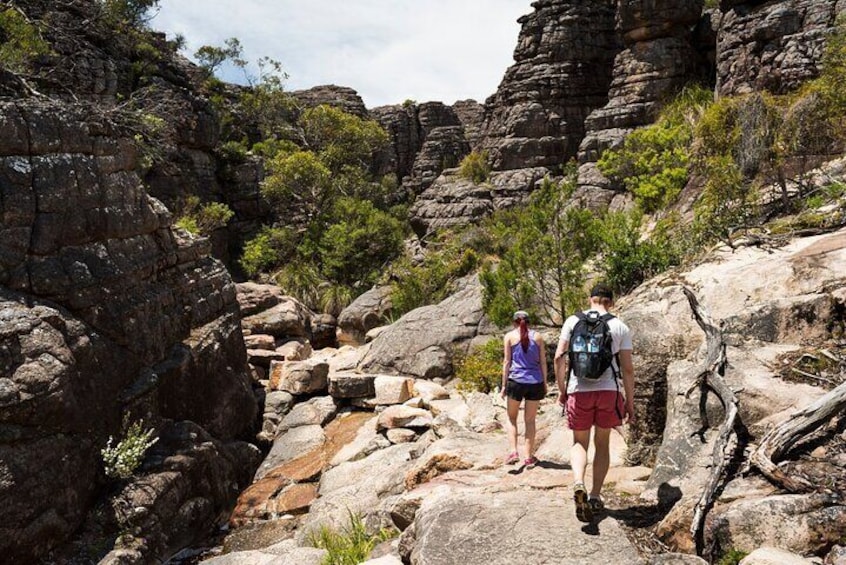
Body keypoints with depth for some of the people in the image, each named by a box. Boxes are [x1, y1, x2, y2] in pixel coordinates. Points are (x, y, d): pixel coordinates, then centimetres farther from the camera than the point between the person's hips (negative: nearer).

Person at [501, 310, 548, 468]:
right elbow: (543, 362, 7)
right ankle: (529, 457, 14)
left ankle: (514, 451, 1)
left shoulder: (509, 336, 2)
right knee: (530, 420, 11)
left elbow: (507, 362, -1)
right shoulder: (537, 336, 8)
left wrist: (504, 385, 3)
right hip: (535, 382, 2)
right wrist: (545, 383, 15)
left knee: (512, 418, 15)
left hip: (516, 381, -2)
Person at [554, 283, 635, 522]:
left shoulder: (573, 321, 4)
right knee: (602, 444, 17)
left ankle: (578, 484, -14)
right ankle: (595, 496, 20)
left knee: (580, 443, 11)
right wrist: (630, 402, 8)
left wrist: (562, 390, 9)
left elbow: (559, 358, -1)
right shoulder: (620, 327, 4)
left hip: (579, 391, 0)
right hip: (609, 391, 1)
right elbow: (627, 368, 1)